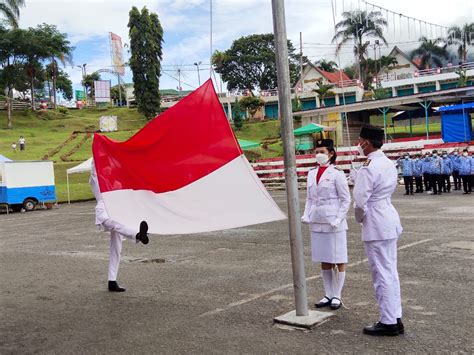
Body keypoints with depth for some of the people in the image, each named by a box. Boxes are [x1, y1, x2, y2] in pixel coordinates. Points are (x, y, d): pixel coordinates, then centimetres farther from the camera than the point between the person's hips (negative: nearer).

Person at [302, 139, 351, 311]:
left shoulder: (337, 174, -8)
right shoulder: (312, 174, 9)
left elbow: (346, 200, -7)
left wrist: (338, 219, -15)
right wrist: (306, 215, 1)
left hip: (334, 223, -6)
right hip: (317, 223, 6)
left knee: (338, 260, 5)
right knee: (324, 261, 14)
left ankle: (337, 296, 17)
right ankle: (328, 295, 25)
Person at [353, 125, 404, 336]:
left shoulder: (368, 168, -19)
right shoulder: (389, 164, 9)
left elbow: (360, 201, -20)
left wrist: (360, 218, -2)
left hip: (375, 226, -9)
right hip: (390, 221, 9)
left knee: (382, 274, 1)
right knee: (391, 271, 15)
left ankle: (388, 322, 10)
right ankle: (395, 318, 23)